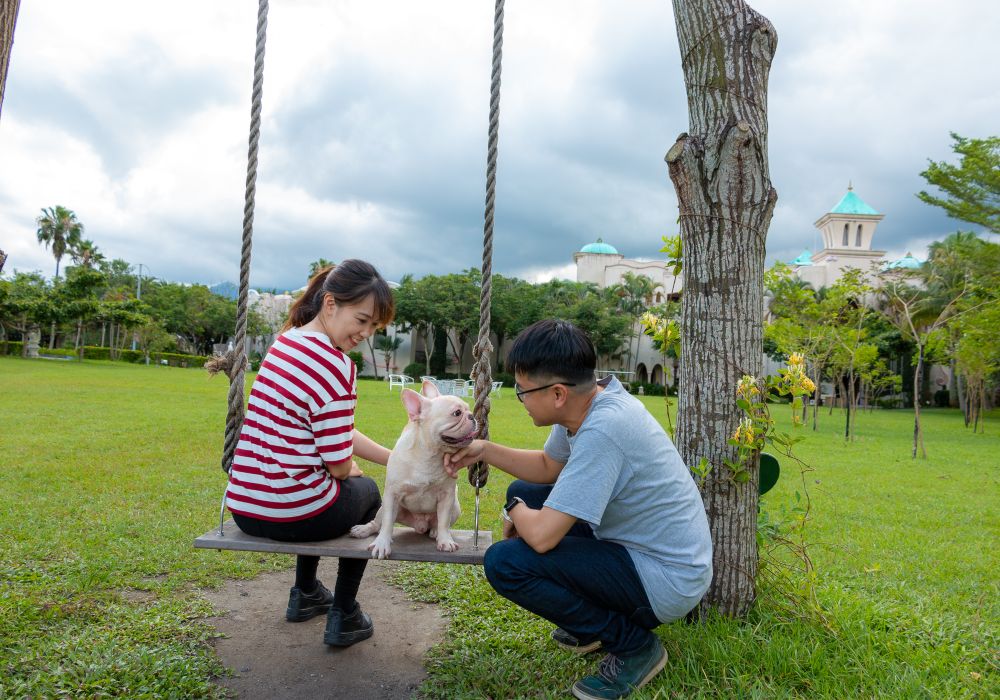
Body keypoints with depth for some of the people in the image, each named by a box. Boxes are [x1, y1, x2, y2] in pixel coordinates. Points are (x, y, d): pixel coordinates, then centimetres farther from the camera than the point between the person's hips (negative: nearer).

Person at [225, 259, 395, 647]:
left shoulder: (287, 341, 7)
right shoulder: (335, 365, -21)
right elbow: (339, 464, -16)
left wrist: (397, 459, 4)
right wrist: (353, 470, 8)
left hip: (244, 507, 8)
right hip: (293, 515, -7)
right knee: (365, 491, 25)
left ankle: (306, 594, 48)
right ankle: (344, 616, 28)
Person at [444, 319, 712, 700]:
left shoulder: (602, 431, -32)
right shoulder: (587, 400, -4)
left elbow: (542, 536, -32)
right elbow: (549, 466, 15)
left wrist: (515, 511, -9)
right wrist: (485, 450, 3)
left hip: (666, 582, -9)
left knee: (504, 562, -20)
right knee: (523, 492, 14)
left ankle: (635, 646, -2)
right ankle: (595, 624, 21)